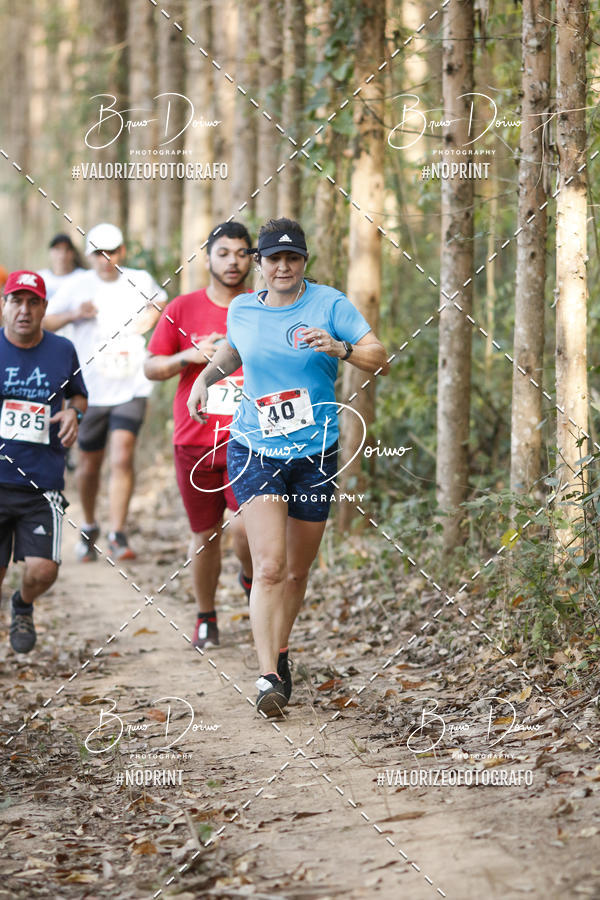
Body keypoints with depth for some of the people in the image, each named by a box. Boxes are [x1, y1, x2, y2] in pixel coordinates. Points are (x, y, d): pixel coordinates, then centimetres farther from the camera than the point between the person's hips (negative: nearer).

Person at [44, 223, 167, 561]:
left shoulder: (141, 281, 5)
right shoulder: (77, 286, -1)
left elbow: (161, 302, 26)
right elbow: (42, 324, -1)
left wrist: (154, 313, 3)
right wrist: (74, 314, -18)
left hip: (131, 389, 0)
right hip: (90, 390, 0)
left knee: (123, 457, -17)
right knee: (89, 465, 10)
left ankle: (118, 534, -14)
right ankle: (90, 527, 33)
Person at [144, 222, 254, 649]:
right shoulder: (183, 309, 3)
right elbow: (151, 367, 6)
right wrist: (190, 356, -11)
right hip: (194, 442, 1)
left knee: (243, 526, -19)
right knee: (205, 534, 9)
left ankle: (252, 576, 15)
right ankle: (206, 617, 29)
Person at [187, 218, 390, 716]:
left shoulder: (329, 304, -3)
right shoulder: (241, 310, 5)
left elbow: (382, 361, -7)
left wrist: (341, 349, -25)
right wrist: (205, 377, 10)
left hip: (316, 455, 0)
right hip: (256, 450, 0)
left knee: (297, 570, 11)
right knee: (269, 566, -16)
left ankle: (280, 652, 35)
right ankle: (268, 677, -18)